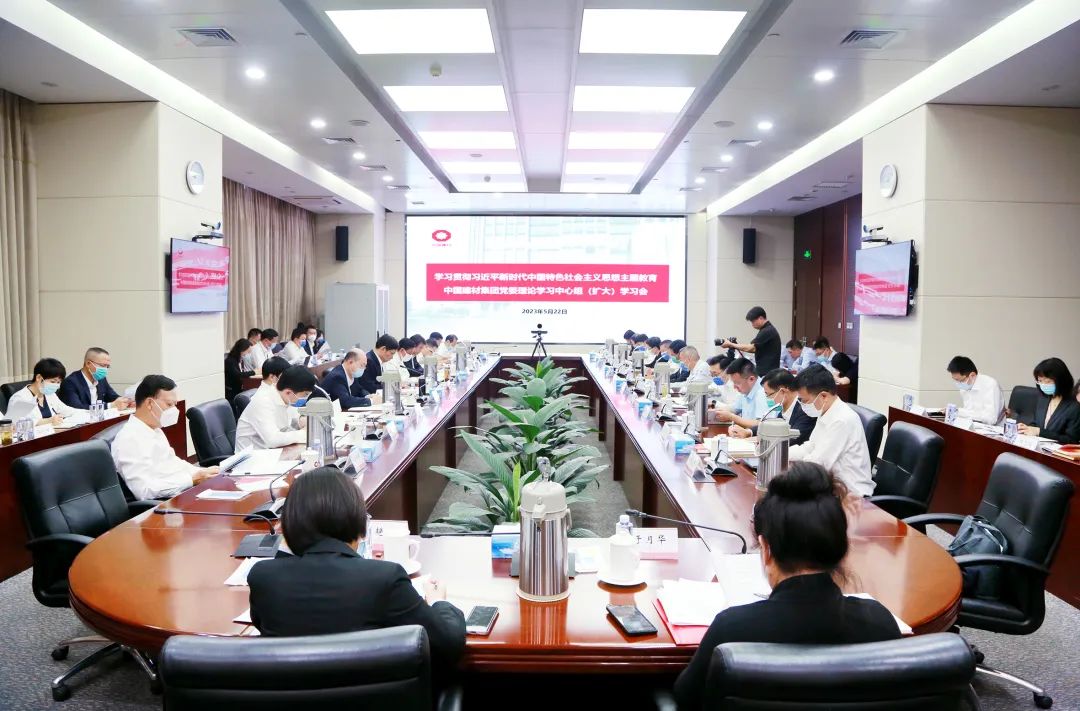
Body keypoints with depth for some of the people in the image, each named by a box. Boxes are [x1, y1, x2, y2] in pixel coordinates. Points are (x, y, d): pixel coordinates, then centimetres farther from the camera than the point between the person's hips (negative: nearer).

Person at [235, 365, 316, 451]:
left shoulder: (283, 396, -5)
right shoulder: (263, 403, -26)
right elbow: (272, 439, -35)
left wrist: (300, 421, -7)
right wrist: (303, 434, -24)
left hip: (271, 451, 7)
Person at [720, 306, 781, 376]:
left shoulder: (768, 331, -17)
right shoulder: (766, 330, 15)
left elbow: (750, 348, -19)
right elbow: (756, 349, 17)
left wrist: (731, 344, -10)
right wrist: (736, 346, 7)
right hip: (763, 370, 10)